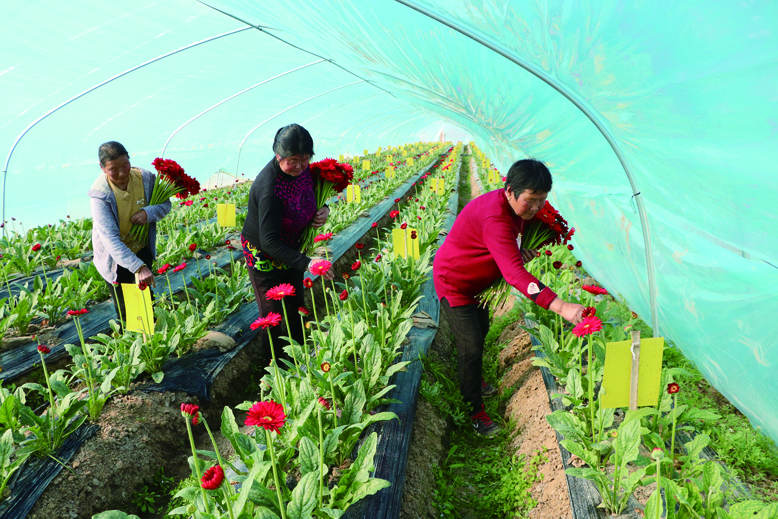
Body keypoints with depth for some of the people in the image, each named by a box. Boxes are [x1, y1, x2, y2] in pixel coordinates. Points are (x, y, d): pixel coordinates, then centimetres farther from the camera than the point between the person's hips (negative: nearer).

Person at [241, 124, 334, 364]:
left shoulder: (301, 168, -13)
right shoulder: (268, 188, -35)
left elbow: (313, 193, 10)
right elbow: (269, 241, -36)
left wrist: (323, 209, -13)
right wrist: (305, 263, -45)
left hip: (291, 248, 7)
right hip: (264, 255, -7)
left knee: (296, 305, 19)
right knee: (274, 313, 3)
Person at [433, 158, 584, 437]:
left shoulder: (511, 206, -8)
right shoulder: (494, 218, -39)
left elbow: (504, 250, 11)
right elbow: (514, 274, -48)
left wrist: (520, 253, -14)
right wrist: (562, 306, -56)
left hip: (474, 281, 10)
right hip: (454, 283, -10)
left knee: (482, 329, 25)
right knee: (471, 347, -4)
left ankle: (474, 381, 50)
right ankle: (475, 413, 14)